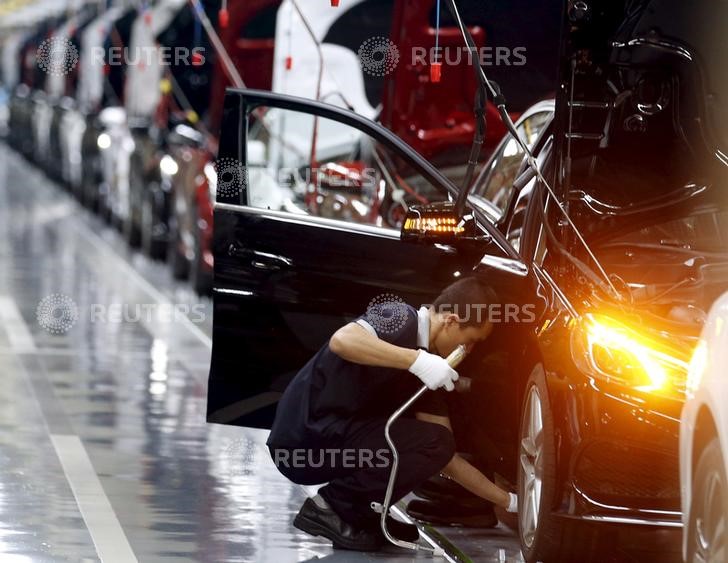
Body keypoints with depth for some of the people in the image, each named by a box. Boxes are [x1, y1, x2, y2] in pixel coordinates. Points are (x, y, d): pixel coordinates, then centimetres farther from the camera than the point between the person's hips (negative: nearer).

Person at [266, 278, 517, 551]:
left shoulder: (425, 364, 15)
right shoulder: (401, 318, -10)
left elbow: (446, 457, 16)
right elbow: (342, 341, -32)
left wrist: (506, 499, 15)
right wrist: (418, 361, -30)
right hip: (306, 439, -10)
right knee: (433, 442, -18)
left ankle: (357, 513, 8)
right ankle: (329, 508, -10)